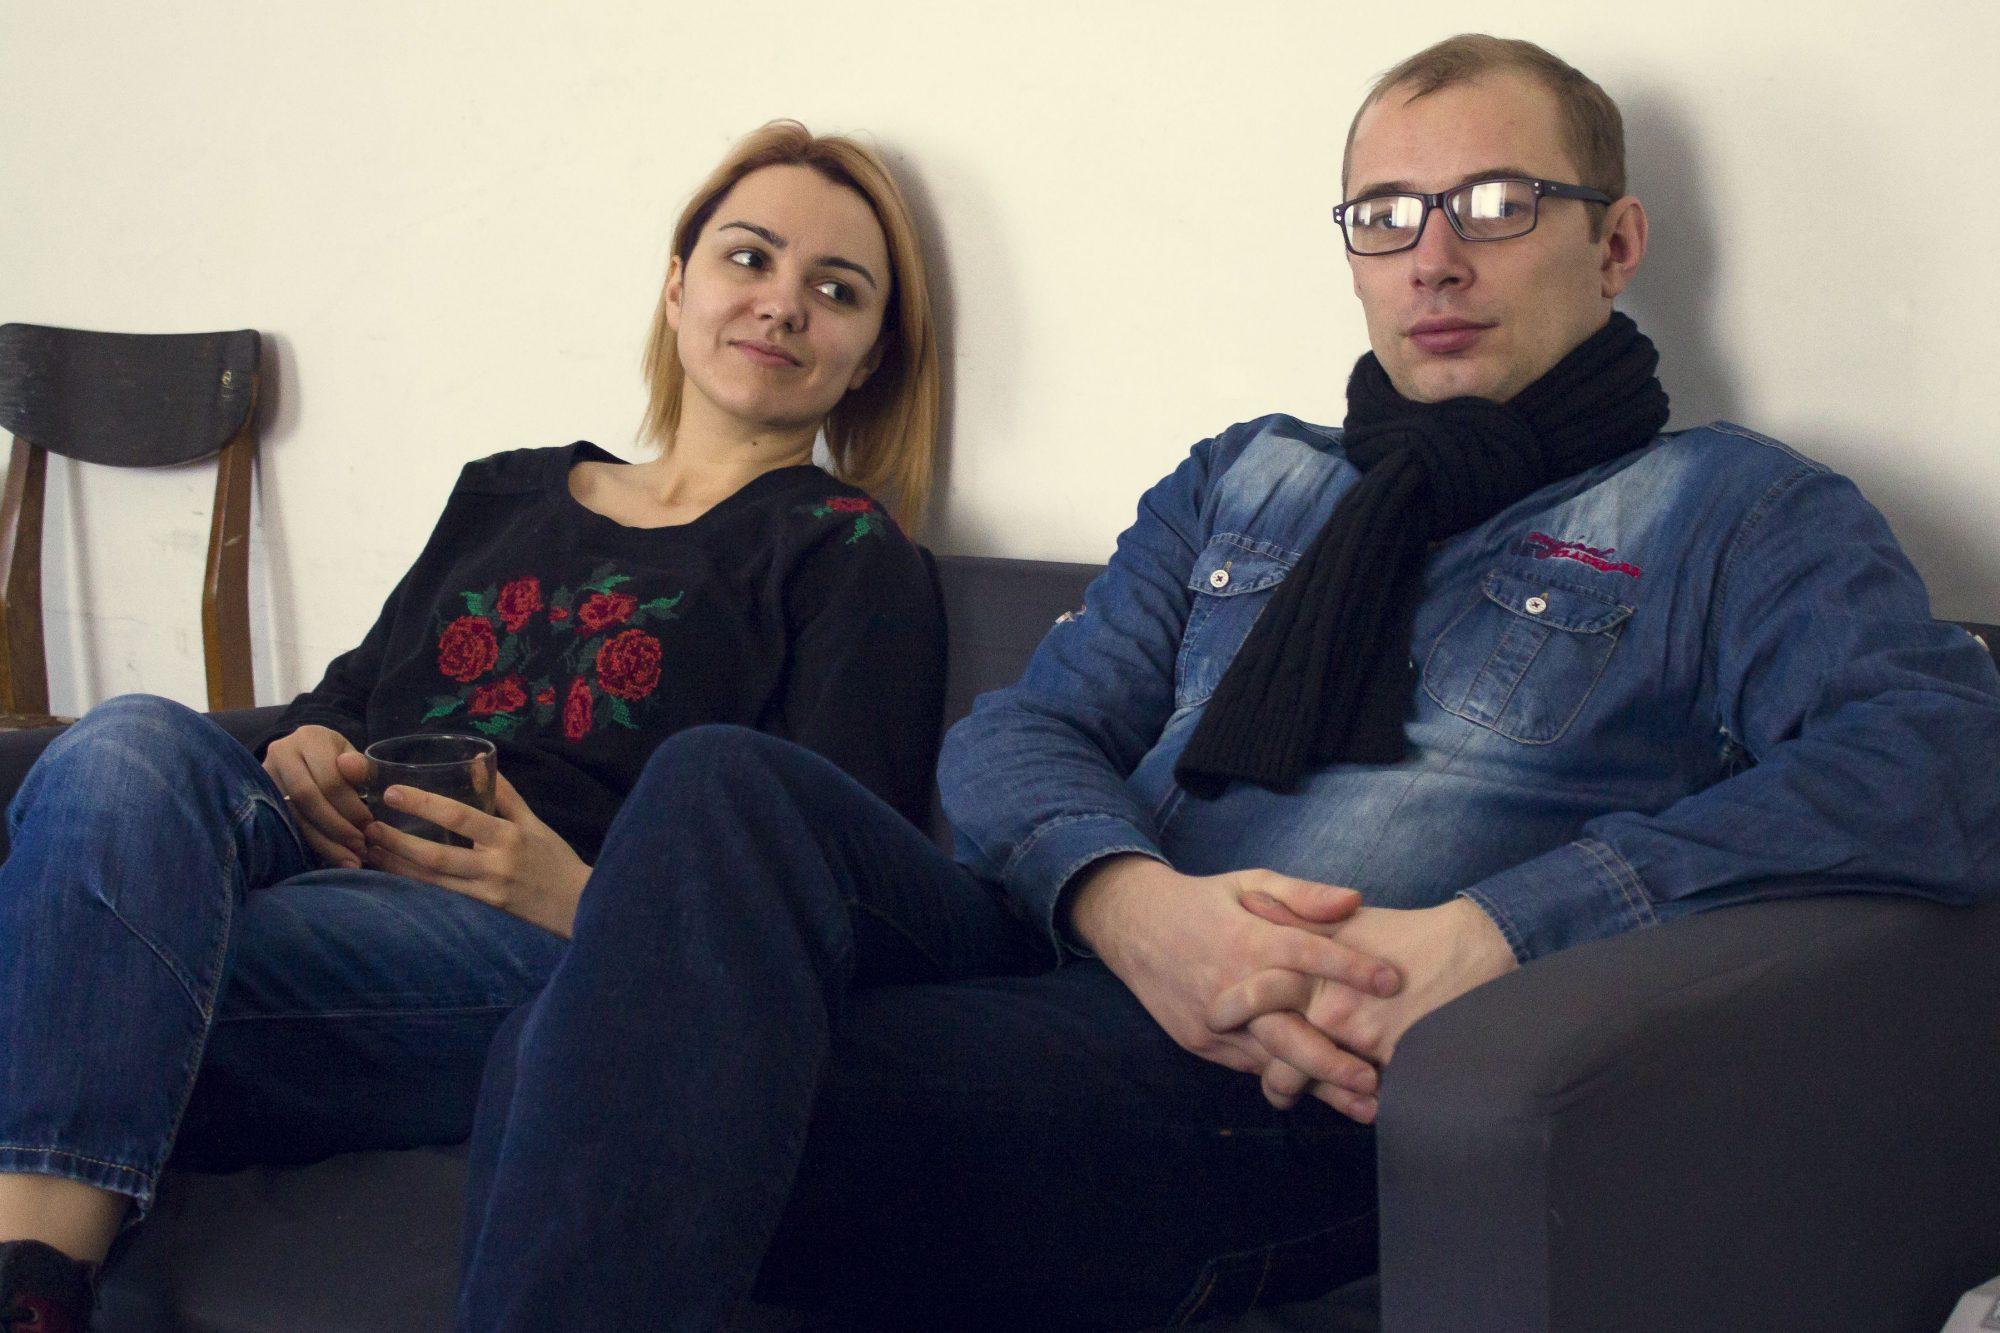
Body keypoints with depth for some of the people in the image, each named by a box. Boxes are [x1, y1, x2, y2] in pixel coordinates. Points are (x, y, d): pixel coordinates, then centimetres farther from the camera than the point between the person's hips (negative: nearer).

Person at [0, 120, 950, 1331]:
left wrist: (586, 900, -16)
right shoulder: (505, 495, 30)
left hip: (549, 952, -5)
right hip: (335, 875, 5)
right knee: (138, 744, -31)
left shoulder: (850, 560, 12)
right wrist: (304, 753, 4)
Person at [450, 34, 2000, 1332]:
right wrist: (1132, 901, -12)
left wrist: (1494, 933, -20)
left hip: (1324, 1097, -5)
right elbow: (1019, 734, 15)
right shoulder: (1237, 485, 27)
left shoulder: (1730, 510, 11)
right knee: (732, 787, -28)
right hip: (1091, 971, 5)